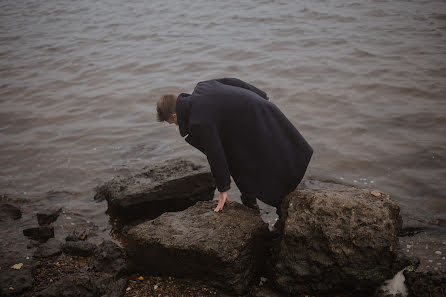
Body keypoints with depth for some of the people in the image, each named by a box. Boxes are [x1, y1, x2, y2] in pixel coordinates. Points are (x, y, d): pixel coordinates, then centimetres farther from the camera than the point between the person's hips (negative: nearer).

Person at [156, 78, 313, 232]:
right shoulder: (201, 87, 3)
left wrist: (223, 189, -3)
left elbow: (215, 156, -15)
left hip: (256, 130, -9)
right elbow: (233, 82, 10)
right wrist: (263, 97, 21)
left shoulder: (200, 123, -21)